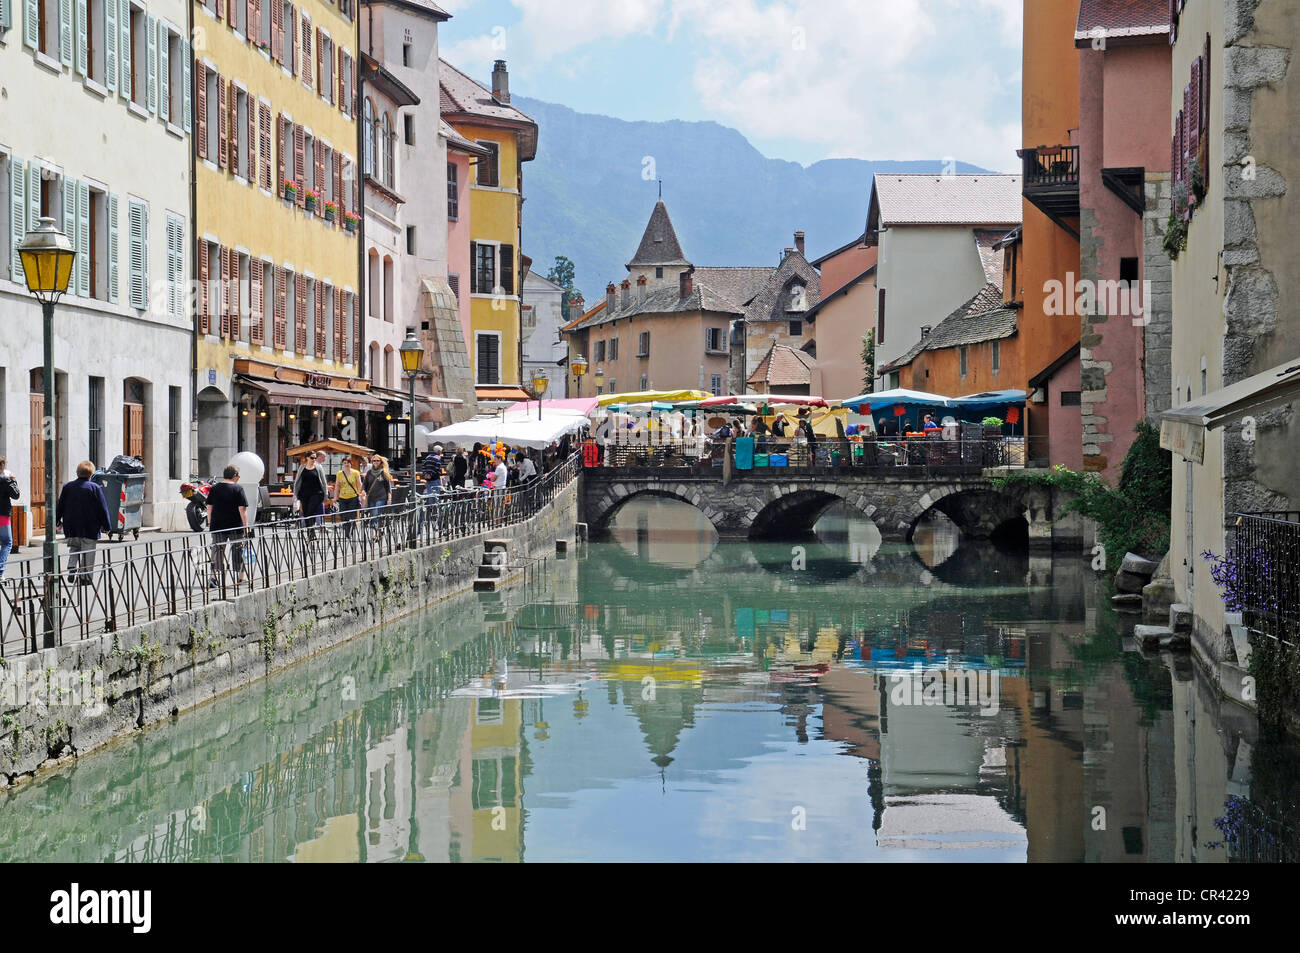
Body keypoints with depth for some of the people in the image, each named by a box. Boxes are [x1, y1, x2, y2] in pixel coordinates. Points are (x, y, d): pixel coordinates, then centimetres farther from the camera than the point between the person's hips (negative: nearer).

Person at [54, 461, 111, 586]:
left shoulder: (67, 486, 3)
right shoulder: (94, 488, -7)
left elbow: (60, 506, 9)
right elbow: (102, 509, -6)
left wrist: (57, 522, 21)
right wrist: (106, 526, 2)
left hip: (70, 528, 3)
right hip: (89, 528, -3)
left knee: (73, 548, 19)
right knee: (87, 553, 3)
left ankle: (71, 569, -2)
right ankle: (84, 576, 1)